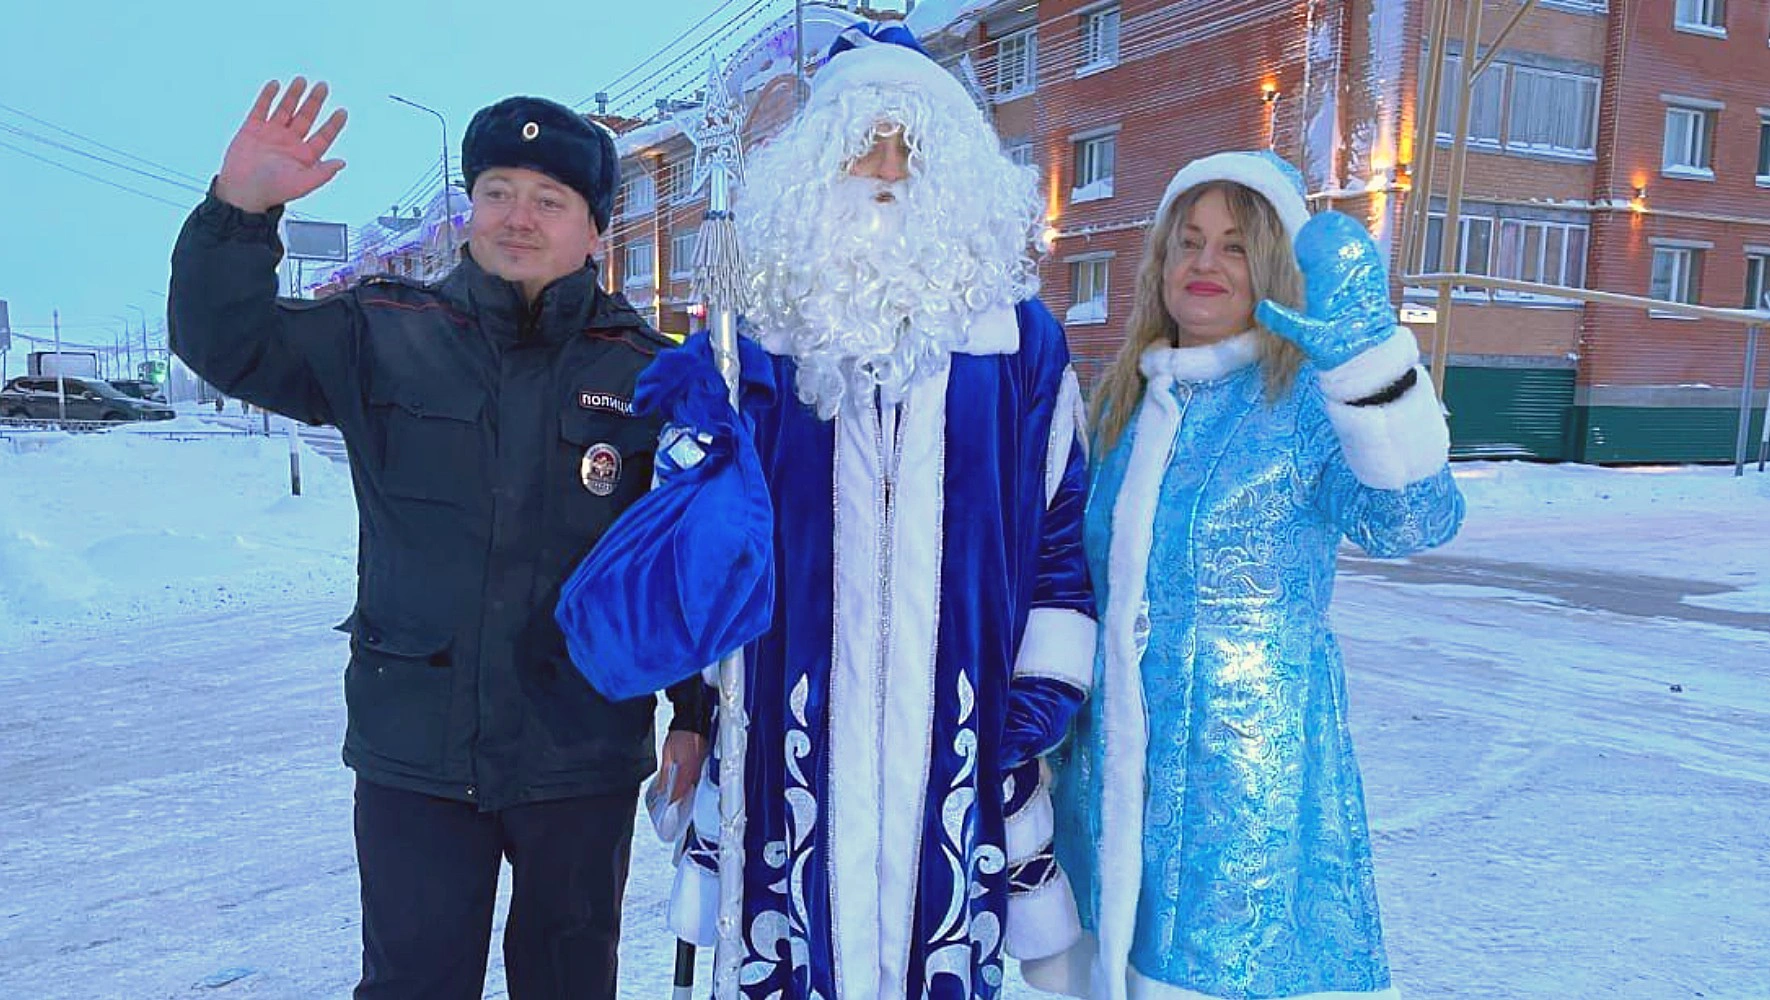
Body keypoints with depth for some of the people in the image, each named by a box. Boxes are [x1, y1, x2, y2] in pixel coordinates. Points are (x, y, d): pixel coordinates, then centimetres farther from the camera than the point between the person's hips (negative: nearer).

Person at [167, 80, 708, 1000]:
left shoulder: (646, 372, -3)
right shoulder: (385, 337, 0)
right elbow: (226, 342, -2)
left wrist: (698, 712, -1)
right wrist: (240, 209, -18)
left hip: (584, 760, 0)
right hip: (413, 753, 1)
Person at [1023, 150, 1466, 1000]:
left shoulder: (1311, 403, -9)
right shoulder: (1126, 402, 9)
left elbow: (1412, 520, -27)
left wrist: (1367, 360, -41)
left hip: (1252, 765, -5)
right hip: (1113, 762, 6)